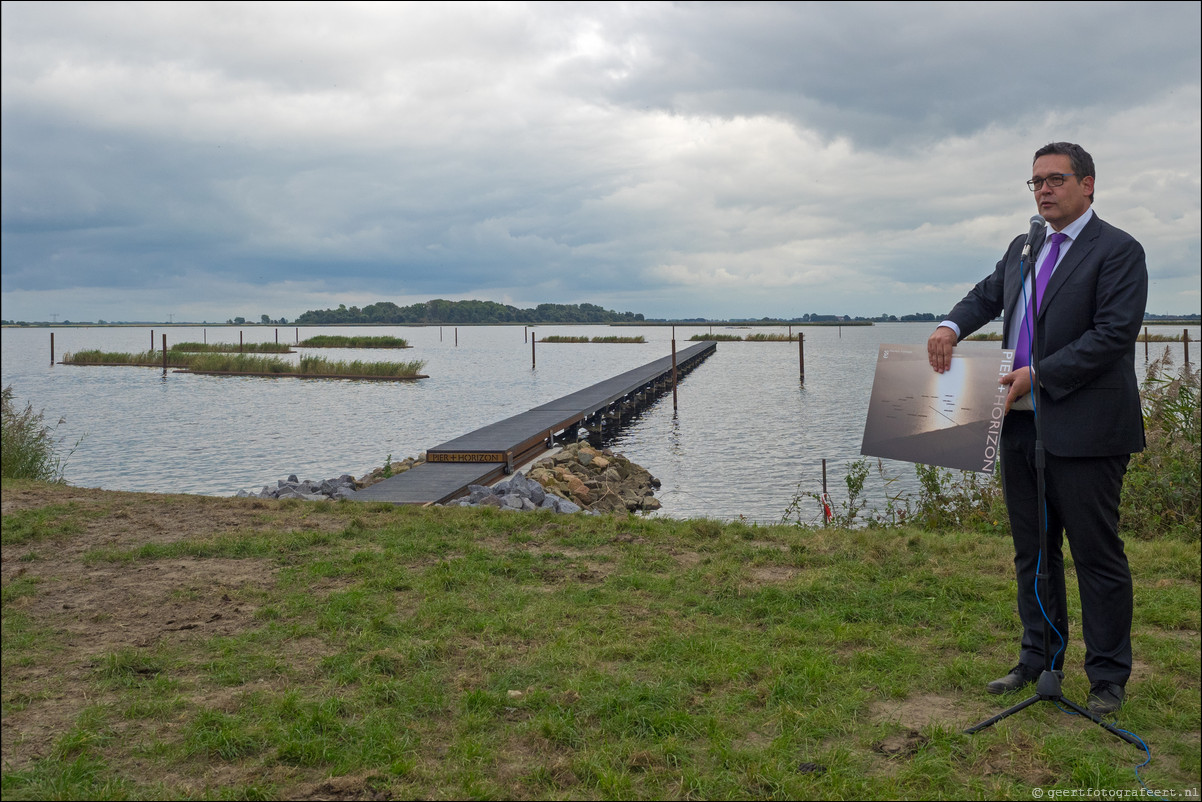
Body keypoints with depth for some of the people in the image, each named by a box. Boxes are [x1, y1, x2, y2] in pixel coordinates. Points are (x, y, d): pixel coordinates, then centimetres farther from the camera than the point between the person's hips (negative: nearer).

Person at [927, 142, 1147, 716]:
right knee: (1032, 550, 15)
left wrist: (1038, 375, -21)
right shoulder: (1024, 248, 16)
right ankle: (1038, 660, 29)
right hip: (1022, 425, 7)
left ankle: (1108, 678, 16)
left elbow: (1113, 333, -16)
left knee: (1097, 554, 2)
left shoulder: (1119, 251, -7)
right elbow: (987, 295, 22)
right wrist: (952, 326, 0)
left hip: (1084, 430, -7)